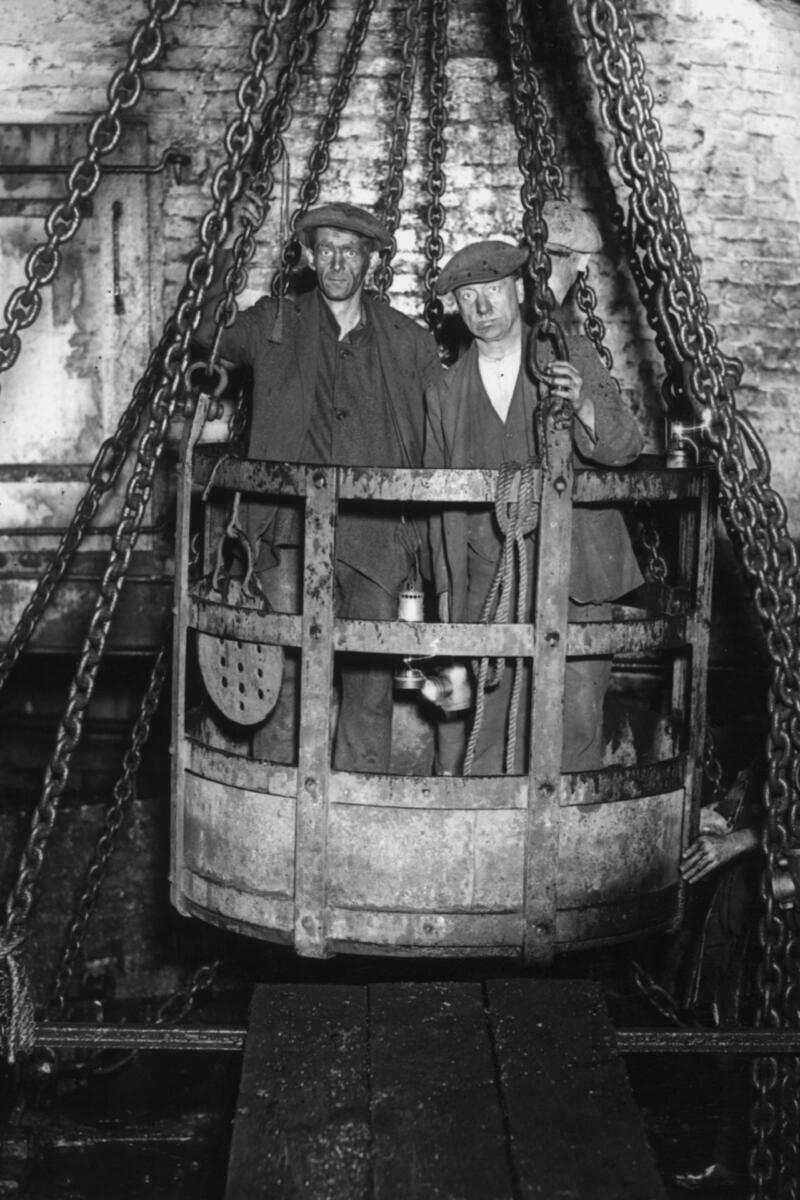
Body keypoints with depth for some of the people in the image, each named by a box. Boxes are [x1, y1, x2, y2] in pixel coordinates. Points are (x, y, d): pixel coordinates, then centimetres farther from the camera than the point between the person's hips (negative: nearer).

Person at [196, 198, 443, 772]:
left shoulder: (409, 342, 10)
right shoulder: (274, 325, 10)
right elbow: (204, 337, 17)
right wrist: (229, 253, 8)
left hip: (377, 537, 1)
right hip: (294, 534, 0)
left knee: (371, 681, 1)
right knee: (286, 677, -6)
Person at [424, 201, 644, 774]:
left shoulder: (574, 356, 6)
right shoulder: (445, 393, 10)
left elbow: (626, 447, -3)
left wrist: (583, 405, -24)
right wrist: (444, 587, 11)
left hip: (570, 574, -1)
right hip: (484, 581, 1)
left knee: (577, 717, -1)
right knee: (476, 719, -3)